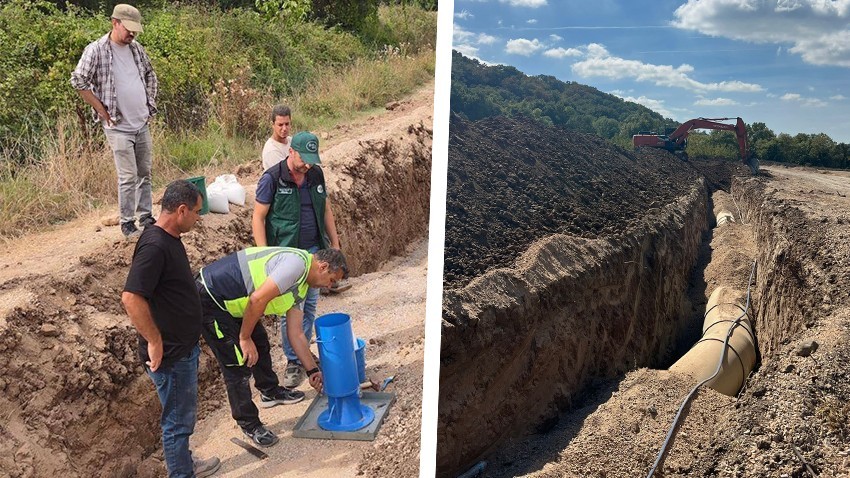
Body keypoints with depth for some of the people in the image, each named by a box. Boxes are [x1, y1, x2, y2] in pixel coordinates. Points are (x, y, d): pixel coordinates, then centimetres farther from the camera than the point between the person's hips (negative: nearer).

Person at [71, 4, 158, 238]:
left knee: (144, 173, 11)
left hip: (142, 124, 6)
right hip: (118, 127, -6)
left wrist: (150, 103, 13)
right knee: (128, 177, -5)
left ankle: (146, 216, 23)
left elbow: (150, 76, 22)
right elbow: (78, 81, -12)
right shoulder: (96, 50, -11)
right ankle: (126, 221, 8)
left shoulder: (137, 48, 7)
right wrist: (102, 110, -10)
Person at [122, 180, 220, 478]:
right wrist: (154, 341, -25)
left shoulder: (170, 239, 6)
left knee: (184, 414, 24)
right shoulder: (154, 246, -25)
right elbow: (131, 298, -32)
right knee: (178, 419, 6)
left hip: (184, 347, 10)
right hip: (170, 354, -10)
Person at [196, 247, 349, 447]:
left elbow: (296, 334, 15)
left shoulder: (300, 285, 11)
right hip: (209, 300, -10)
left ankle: (270, 392, 44)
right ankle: (249, 425, 14)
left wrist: (313, 370, 15)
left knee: (260, 343, 21)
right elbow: (257, 299, -28)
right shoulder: (297, 262, -21)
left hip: (231, 301, 10)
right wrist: (245, 339, -15)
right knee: (238, 365, -4)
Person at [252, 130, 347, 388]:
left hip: (314, 250, 5)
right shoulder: (272, 178, -11)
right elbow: (258, 218, -9)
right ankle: (294, 362, 11)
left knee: (310, 305, 12)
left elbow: (326, 210, 14)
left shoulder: (316, 174, 4)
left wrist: (335, 244, 12)